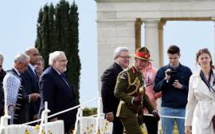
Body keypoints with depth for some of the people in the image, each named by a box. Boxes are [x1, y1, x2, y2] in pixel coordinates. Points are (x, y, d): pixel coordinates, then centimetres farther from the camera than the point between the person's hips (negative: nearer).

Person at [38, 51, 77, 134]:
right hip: (55, 119, -10)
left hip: (66, 119, 10)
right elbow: (46, 100, -18)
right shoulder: (47, 76, -12)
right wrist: (53, 118, -22)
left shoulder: (61, 75, 19)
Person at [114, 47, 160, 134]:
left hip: (137, 113, 9)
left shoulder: (141, 75, 18)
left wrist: (152, 110, 12)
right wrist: (132, 100, -30)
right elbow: (117, 92, -16)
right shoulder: (125, 74, -9)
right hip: (127, 113, -9)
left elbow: (143, 95, 23)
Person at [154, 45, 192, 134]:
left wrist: (182, 87, -11)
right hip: (167, 108, 1)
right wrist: (165, 79, -12)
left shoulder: (186, 71, 4)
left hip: (183, 109, -1)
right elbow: (156, 88, 0)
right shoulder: (162, 71, 5)